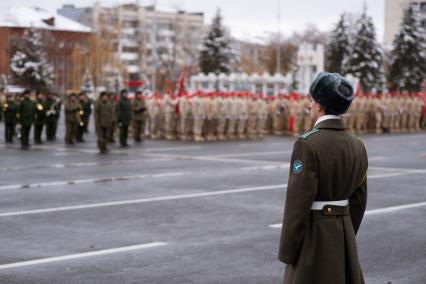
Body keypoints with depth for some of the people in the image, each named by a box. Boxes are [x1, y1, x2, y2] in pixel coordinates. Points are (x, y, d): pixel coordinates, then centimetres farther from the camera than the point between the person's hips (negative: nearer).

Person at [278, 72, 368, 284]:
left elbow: (298, 202, -19)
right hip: (342, 231, 7)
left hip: (312, 234, -7)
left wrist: (287, 252, -11)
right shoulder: (357, 145, 5)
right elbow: (358, 199, 11)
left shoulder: (307, 144, -18)